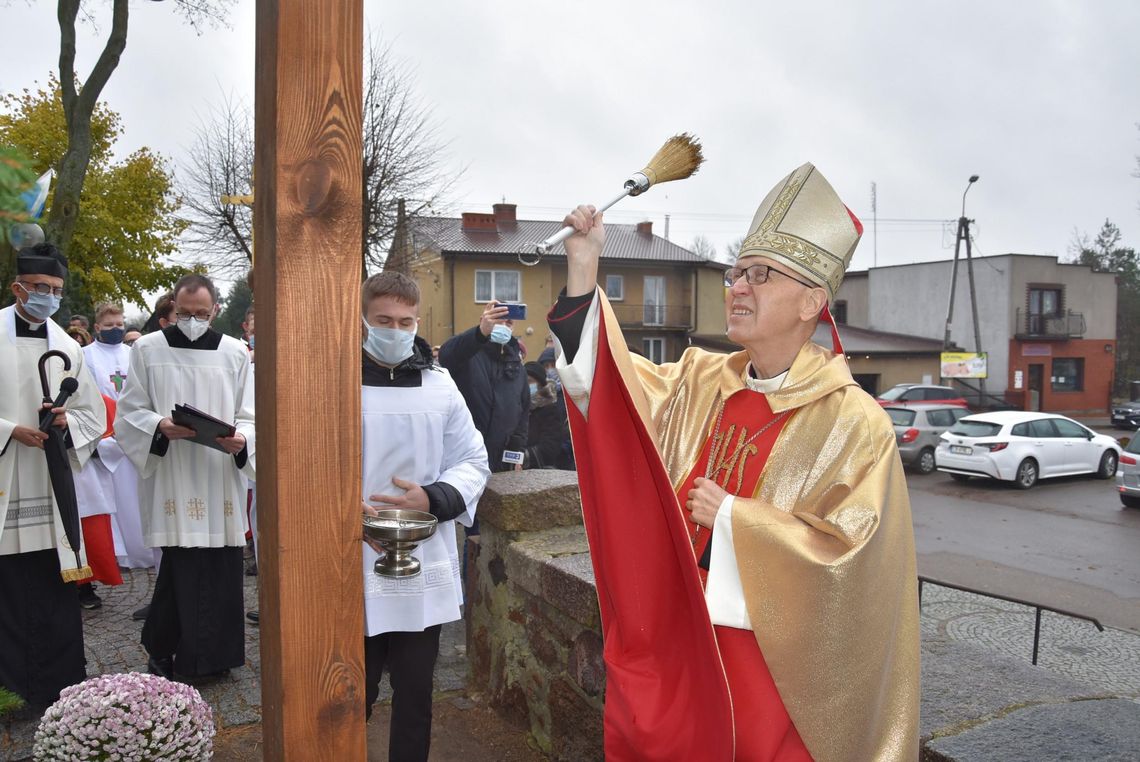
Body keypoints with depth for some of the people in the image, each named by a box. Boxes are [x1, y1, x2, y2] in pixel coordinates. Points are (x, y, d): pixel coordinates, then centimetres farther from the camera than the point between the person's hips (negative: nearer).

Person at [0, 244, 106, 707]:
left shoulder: (68, 347, 9)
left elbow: (94, 415, 12)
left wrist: (67, 420, -7)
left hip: (51, 482, 3)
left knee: (53, 580, 6)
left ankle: (59, 685, 16)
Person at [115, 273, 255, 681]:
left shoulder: (236, 353, 6)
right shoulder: (147, 349, 4)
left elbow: (248, 416, 6)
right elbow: (129, 415, 4)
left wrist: (240, 439, -16)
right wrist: (160, 427, -16)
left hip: (221, 480, 2)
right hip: (172, 482, -1)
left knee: (221, 567, 4)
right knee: (182, 567, -2)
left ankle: (214, 653, 20)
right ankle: (164, 650, 17)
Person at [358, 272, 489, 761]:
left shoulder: (440, 385, 4)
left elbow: (472, 461, 8)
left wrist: (433, 499, -10)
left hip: (424, 567, 3)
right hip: (355, 568, -2)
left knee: (415, 694, 16)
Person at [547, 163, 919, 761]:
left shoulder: (853, 423, -13)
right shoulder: (698, 382, 3)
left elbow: (848, 550, -17)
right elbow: (603, 384, -4)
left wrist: (730, 517, -17)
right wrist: (583, 267, -12)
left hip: (768, 661, -4)